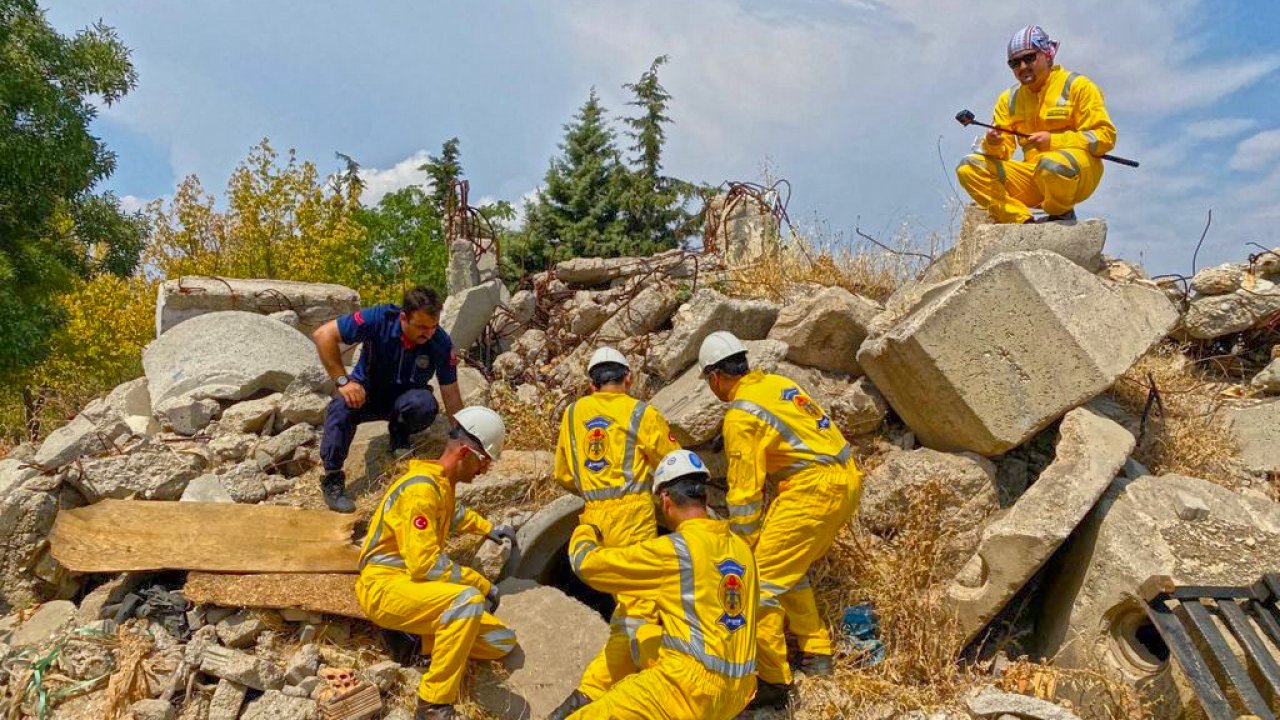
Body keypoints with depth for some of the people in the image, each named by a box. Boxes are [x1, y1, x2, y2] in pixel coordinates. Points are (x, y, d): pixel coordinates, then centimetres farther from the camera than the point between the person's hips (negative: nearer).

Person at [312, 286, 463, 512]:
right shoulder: (378, 319, -27)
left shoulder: (441, 343, -21)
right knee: (342, 408, -34)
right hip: (367, 391, 0)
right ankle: (332, 480, -16)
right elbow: (323, 335, -24)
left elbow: (451, 394, -13)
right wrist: (342, 381, -27)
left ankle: (399, 434, 1)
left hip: (405, 397, 1)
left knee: (425, 404, -34)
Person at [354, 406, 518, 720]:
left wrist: (488, 528, 29)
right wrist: (482, 584, -17)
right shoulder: (422, 488, -20)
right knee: (469, 599, -38)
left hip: (417, 588, 9)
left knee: (501, 642, 1)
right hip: (385, 587, -9)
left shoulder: (442, 483, 11)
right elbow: (426, 566, -25)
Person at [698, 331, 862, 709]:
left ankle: (772, 681, -2)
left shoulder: (740, 415, -9)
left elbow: (745, 489, -8)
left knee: (761, 577, -4)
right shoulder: (777, 382, 15)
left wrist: (744, 545, 4)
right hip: (847, 480, 9)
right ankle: (816, 653, 29)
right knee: (789, 569, 23)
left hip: (814, 489, -9)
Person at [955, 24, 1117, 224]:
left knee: (1052, 164, -41)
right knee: (968, 167, -11)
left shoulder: (1078, 86, 1)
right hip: (1032, 177, 5)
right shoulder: (1009, 99, 15)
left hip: (1080, 174, -5)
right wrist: (994, 145, -16)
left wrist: (1053, 140, -18)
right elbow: (1004, 150, 9)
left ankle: (1062, 214, -7)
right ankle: (1023, 222, -15)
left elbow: (1105, 136, -7)